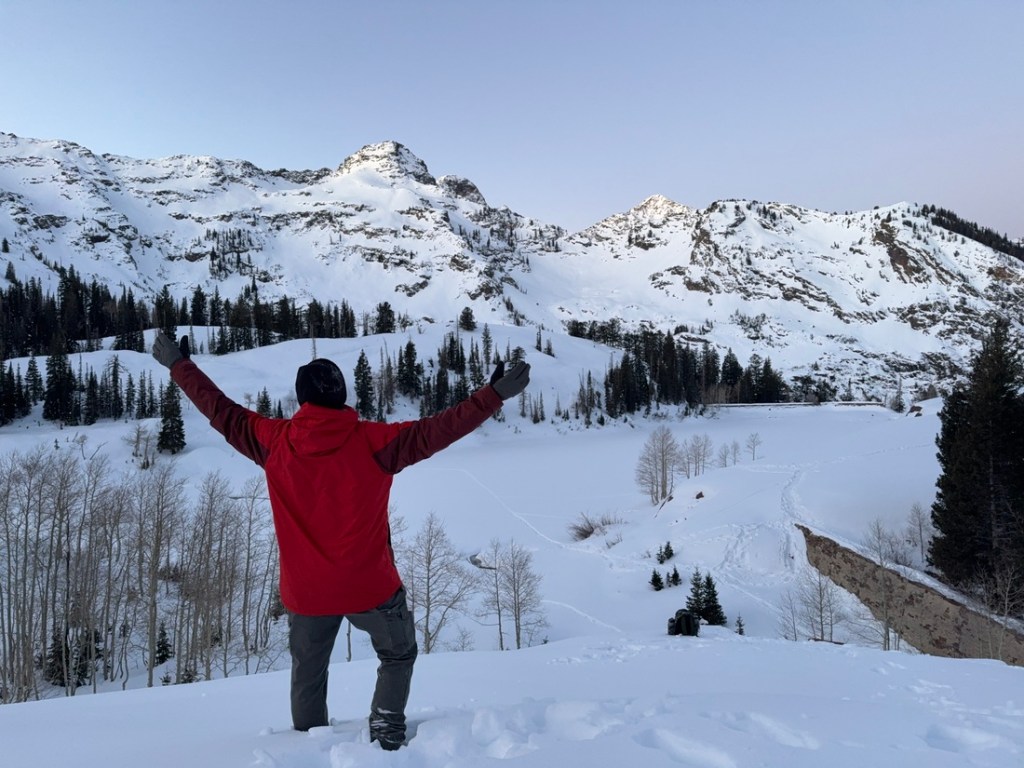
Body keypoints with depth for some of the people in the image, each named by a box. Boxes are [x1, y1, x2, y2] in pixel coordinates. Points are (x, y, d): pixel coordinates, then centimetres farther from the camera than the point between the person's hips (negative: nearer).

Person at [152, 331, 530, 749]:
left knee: (308, 676, 23)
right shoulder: (373, 441, -15)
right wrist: (495, 394, -18)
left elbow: (223, 413, 5)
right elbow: (436, 431, -19)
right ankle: (387, 722, 8)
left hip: (305, 591, 3)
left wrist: (179, 365, 17)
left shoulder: (274, 441, -6)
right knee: (398, 655, 22)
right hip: (370, 587, -2)